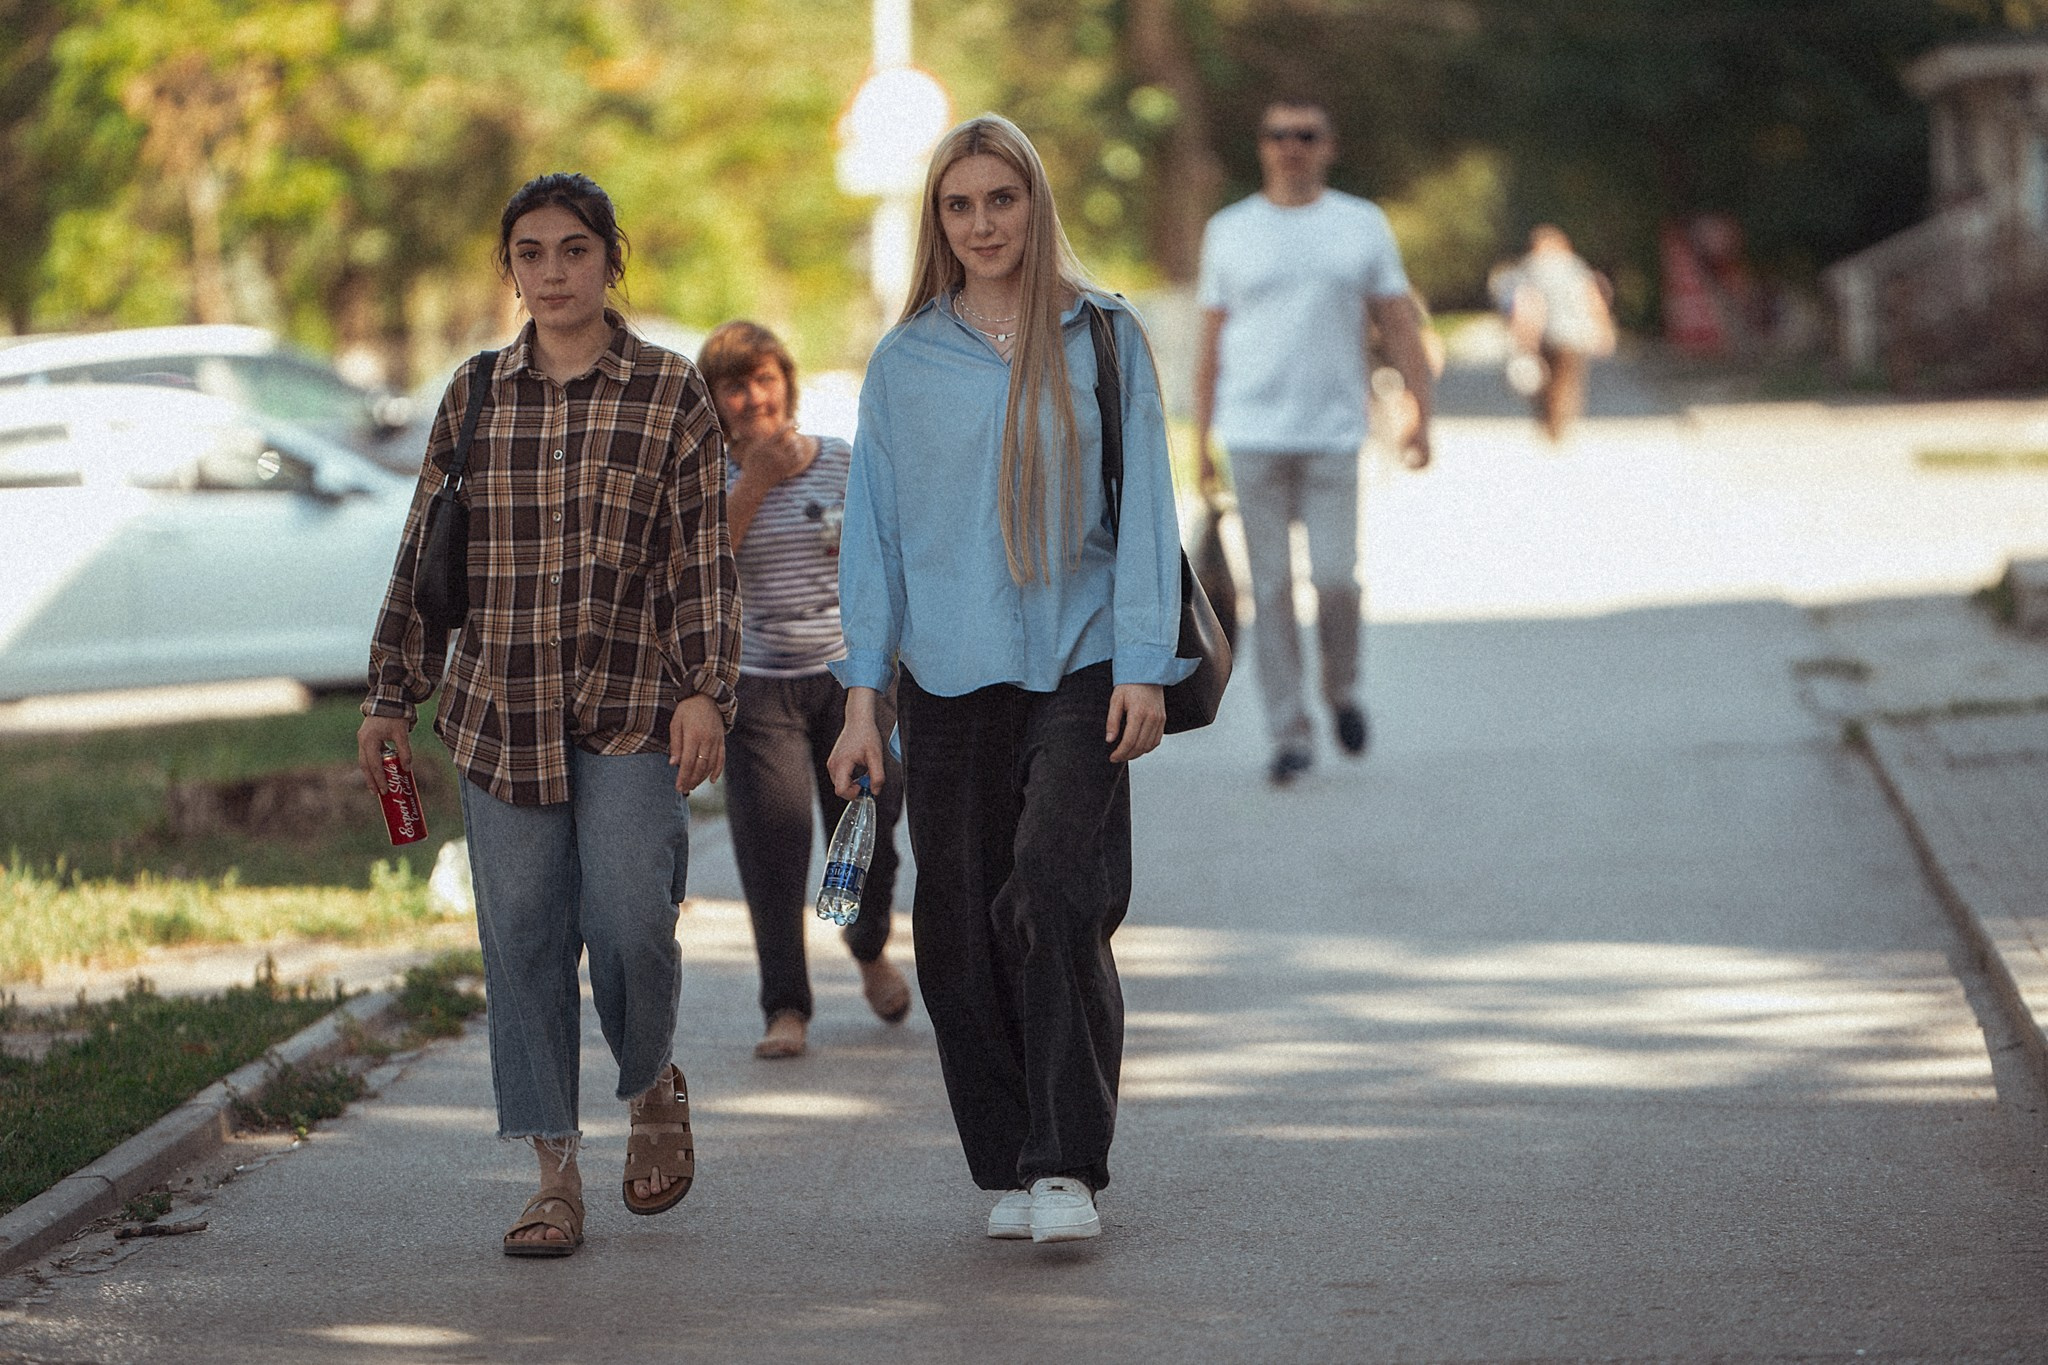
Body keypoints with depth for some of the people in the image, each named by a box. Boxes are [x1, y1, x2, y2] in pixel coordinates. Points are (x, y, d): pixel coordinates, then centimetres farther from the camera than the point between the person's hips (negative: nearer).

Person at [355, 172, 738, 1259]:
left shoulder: (672, 395, 2)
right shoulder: (474, 396, 9)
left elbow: (705, 560, 0)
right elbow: (422, 558, 13)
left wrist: (705, 690, -9)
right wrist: (391, 698, 11)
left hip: (632, 712, -2)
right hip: (499, 710, 3)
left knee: (626, 918, -13)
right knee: (522, 937, 0)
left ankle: (652, 1084, 18)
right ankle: (554, 1172, 6)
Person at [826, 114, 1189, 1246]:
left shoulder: (1102, 338, 3)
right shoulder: (905, 363, 7)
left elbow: (1143, 506, 3)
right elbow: (874, 528, 9)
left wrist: (1143, 667, -4)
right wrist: (863, 696, 4)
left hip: (1077, 666, -2)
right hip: (948, 677, 2)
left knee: (1057, 901, -16)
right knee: (960, 931, 2)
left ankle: (1066, 1166, -12)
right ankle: (1006, 1170, 13)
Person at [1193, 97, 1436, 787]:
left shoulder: (1363, 226, 6)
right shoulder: (1229, 232, 7)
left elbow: (1400, 327, 5)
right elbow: (1212, 341, 10)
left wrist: (1421, 413, -5)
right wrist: (1201, 435, 6)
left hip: (1333, 435, 0)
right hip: (1253, 436, 1)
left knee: (1334, 577, -8)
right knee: (1271, 586, -2)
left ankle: (1342, 689, 20)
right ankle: (1288, 735, 2)